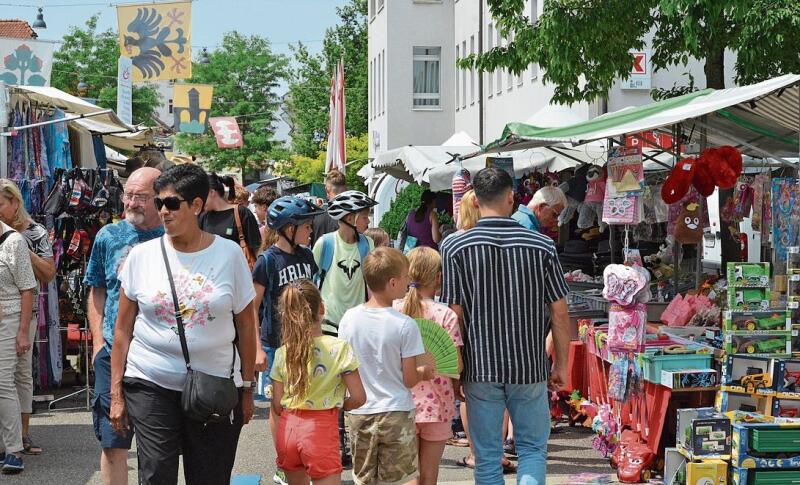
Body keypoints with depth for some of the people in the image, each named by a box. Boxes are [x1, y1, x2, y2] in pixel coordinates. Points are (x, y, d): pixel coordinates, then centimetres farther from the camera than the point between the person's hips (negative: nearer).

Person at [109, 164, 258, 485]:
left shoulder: (229, 254, 0)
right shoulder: (141, 256, 2)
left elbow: (246, 327, 5)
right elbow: (123, 329, 6)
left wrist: (247, 389, 5)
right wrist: (116, 393, 4)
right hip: (151, 386, 0)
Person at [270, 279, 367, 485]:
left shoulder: (282, 353, 0)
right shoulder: (339, 348, -9)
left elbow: (277, 406, 3)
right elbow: (358, 397, -8)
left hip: (288, 429, 4)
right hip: (321, 430, -4)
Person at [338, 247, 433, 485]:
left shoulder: (349, 318, -4)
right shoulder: (405, 325, -15)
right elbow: (409, 379, -10)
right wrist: (424, 372, 10)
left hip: (358, 414, 4)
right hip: (396, 414, -3)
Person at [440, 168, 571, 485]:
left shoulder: (455, 247, -6)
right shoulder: (542, 246, -3)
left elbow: (454, 313, -7)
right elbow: (559, 312, -1)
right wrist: (561, 366, 10)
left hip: (481, 367, 0)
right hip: (530, 368, 0)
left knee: (487, 457, 10)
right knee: (533, 448, 12)